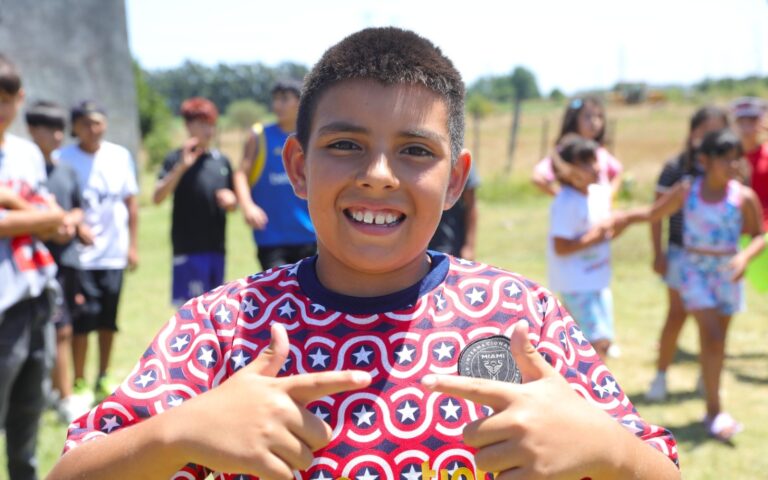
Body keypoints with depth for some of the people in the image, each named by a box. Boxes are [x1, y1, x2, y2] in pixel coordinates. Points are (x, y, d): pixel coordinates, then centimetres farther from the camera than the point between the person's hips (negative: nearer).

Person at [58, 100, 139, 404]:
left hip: (114, 252, 3)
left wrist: (132, 244, 7)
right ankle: (80, 384, 9)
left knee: (108, 318, 10)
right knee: (83, 318, -4)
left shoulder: (120, 156, 4)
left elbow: (131, 201, 9)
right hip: (81, 254, -3)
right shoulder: (64, 159, -6)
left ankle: (104, 379, 24)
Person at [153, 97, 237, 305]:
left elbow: (232, 202, 21)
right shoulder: (176, 159, -3)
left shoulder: (222, 161, 13)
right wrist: (181, 167, -25)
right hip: (188, 248, -6)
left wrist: (231, 201, -2)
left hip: (217, 247, 6)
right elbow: (157, 197, -15)